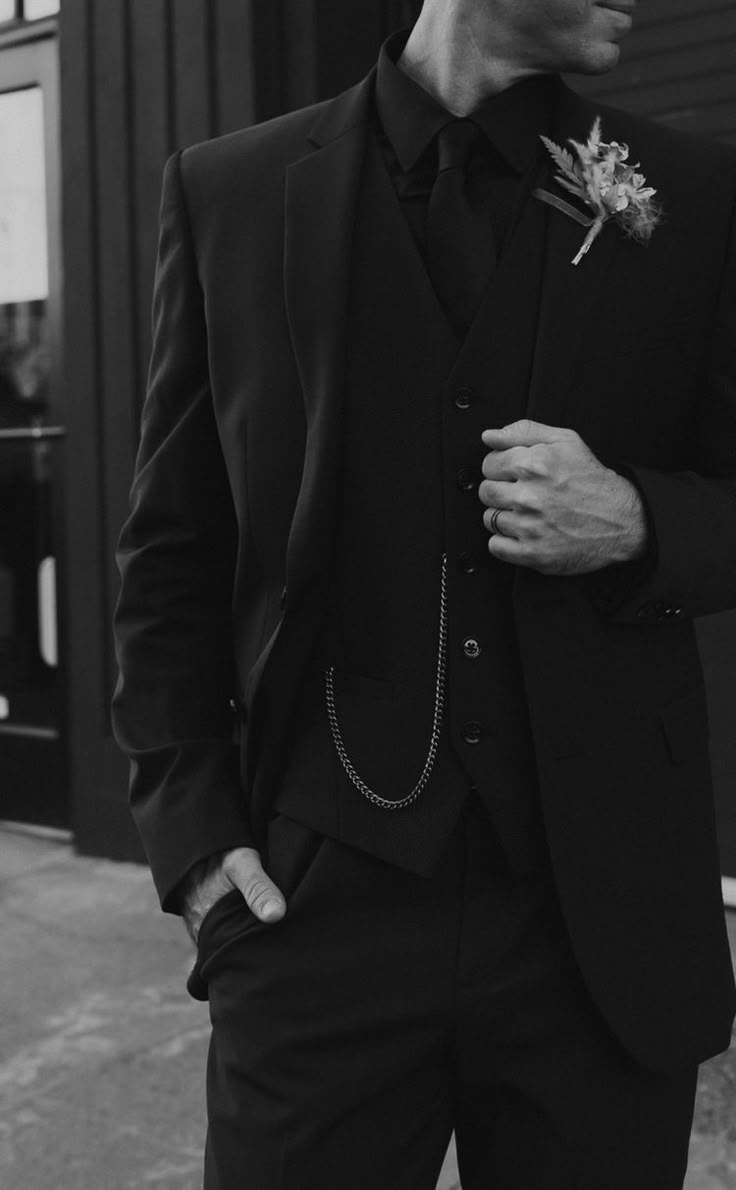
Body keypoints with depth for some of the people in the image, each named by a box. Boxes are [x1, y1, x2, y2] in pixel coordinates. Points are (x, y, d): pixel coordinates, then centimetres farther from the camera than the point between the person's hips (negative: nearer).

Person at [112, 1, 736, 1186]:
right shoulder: (231, 190, 2)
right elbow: (174, 546, 5)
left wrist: (637, 524, -14)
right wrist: (189, 821, -3)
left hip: (606, 911, 2)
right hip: (320, 899, -1)